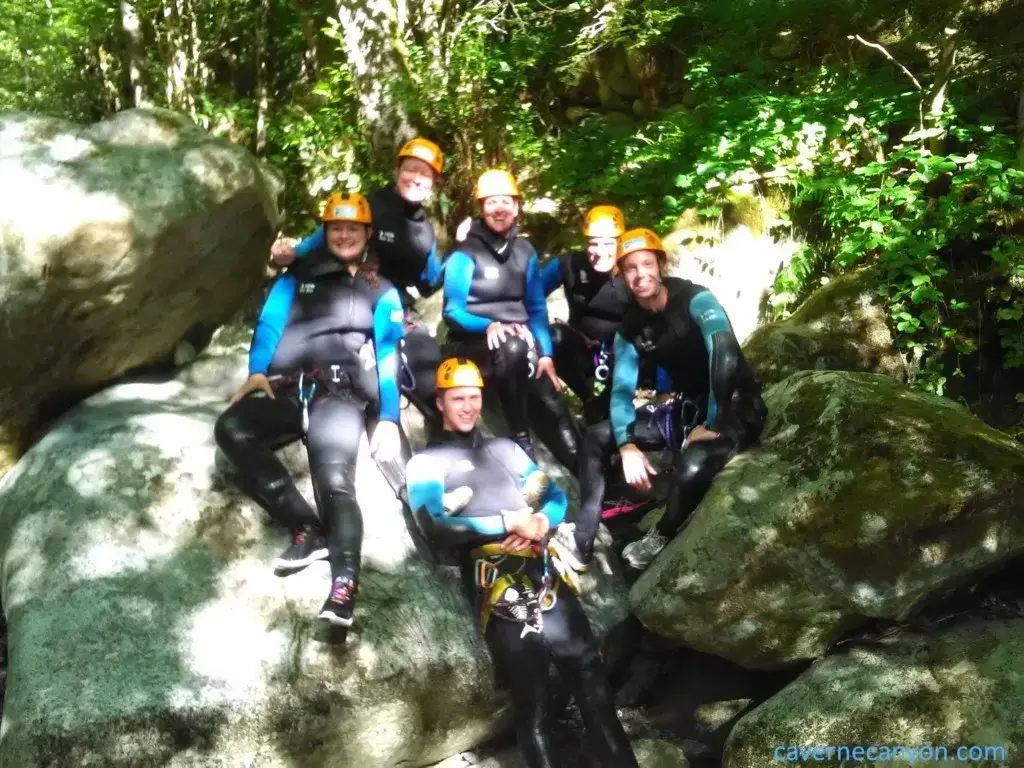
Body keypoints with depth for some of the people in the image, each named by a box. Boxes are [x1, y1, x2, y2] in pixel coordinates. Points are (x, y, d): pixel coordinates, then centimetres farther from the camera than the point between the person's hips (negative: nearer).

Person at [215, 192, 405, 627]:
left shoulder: (382, 292, 21)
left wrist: (389, 418, -3)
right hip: (287, 393, 3)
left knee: (334, 477, -28)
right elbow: (270, 323, 9)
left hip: (341, 396, -2)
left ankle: (344, 583, -29)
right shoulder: (297, 277, 24)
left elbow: (388, 355, 11)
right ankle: (307, 528, -23)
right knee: (232, 429, -26)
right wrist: (257, 371, -11)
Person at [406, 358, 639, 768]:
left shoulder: (506, 448, 23)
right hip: (499, 588, -4)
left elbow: (556, 495, 18)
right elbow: (435, 527, -8)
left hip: (547, 574, 4)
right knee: (531, 699, -2)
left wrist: (541, 522, -5)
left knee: (591, 676, 1)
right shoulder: (427, 462, 7)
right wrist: (509, 523, -13)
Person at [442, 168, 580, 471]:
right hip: (473, 346, -5)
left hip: (519, 348, 5)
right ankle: (521, 439, -25)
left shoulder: (525, 252, 12)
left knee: (552, 404, -15)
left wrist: (545, 354, -5)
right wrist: (490, 326, -27)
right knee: (513, 348, -37)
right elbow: (453, 312, -9)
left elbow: (537, 308, 9)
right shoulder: (464, 255, -4)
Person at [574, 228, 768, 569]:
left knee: (692, 470, -36)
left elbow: (724, 350, -36)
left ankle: (660, 538, -5)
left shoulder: (695, 299, -19)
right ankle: (582, 543, 4)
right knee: (597, 438, -2)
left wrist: (712, 424, -35)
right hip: (688, 407, 7)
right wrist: (627, 445, -22)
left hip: (734, 409, -6)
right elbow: (622, 390, -5)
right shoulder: (629, 328, -1)